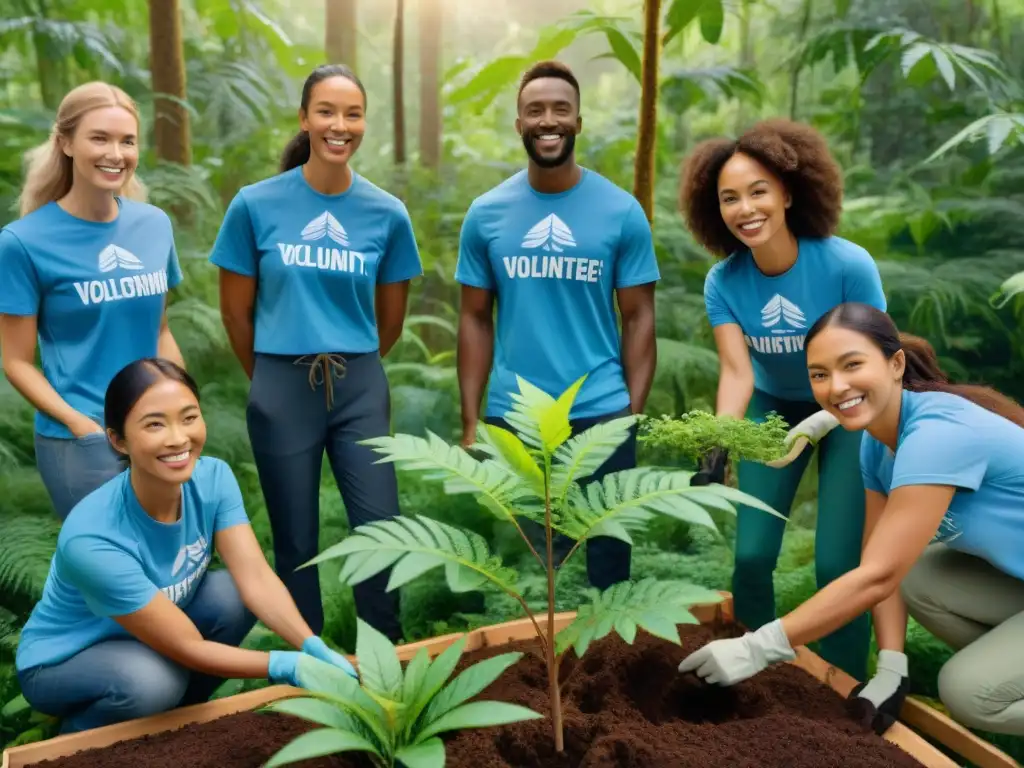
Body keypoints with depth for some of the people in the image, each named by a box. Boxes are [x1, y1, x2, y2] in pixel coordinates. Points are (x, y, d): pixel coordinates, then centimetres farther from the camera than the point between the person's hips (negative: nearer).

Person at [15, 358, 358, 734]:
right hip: (63, 660, -5)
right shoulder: (92, 539, -36)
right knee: (152, 679, -34)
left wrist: (315, 649, -39)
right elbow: (188, 648, -31)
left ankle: (178, 711, 5)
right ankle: (77, 734, 2)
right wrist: (290, 666, -34)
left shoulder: (213, 478, -21)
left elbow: (256, 579, -25)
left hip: (154, 629, 5)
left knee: (234, 594, -21)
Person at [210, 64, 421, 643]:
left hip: (361, 389, 1)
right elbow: (237, 311, 4)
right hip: (281, 389, -1)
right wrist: (275, 377, 12)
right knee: (296, 540, 11)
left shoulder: (387, 213, -1)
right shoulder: (255, 205, -5)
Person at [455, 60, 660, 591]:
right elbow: (475, 319, 4)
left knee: (609, 553, 15)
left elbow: (638, 317, 1)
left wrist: (634, 412, -6)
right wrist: (469, 421, 0)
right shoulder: (486, 213, 1)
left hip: (602, 414, -1)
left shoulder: (621, 211, -1)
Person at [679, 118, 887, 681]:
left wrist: (816, 426, -36)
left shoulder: (848, 265, -26)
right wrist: (720, 445, -43)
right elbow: (736, 371, -26)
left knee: (838, 562, -6)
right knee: (751, 555, 1)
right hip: (772, 409, 3)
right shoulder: (722, 282, -18)